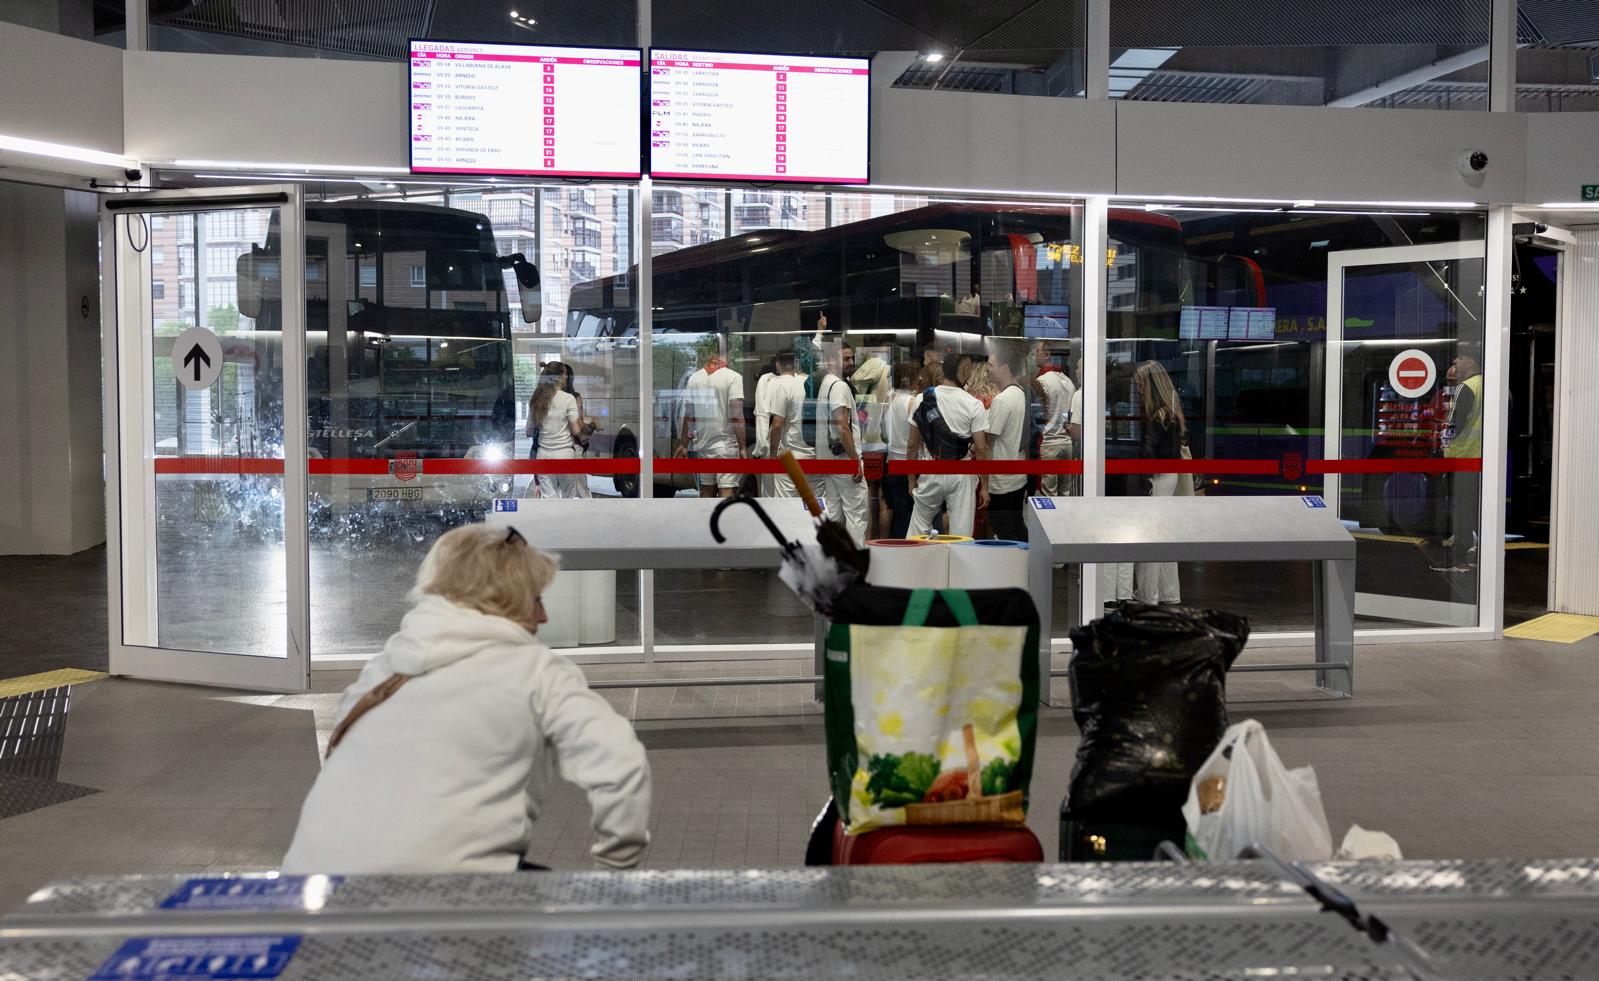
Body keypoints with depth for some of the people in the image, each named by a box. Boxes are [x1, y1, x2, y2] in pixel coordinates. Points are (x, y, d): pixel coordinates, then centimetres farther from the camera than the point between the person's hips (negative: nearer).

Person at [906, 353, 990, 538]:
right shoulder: (974, 405, -8)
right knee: (961, 534, 4)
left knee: (919, 529, 13)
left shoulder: (921, 400, -2)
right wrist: (984, 486, -1)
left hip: (930, 473, 2)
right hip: (961, 475, -1)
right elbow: (980, 449, -9)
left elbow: (912, 444, 1)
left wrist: (912, 479, 11)